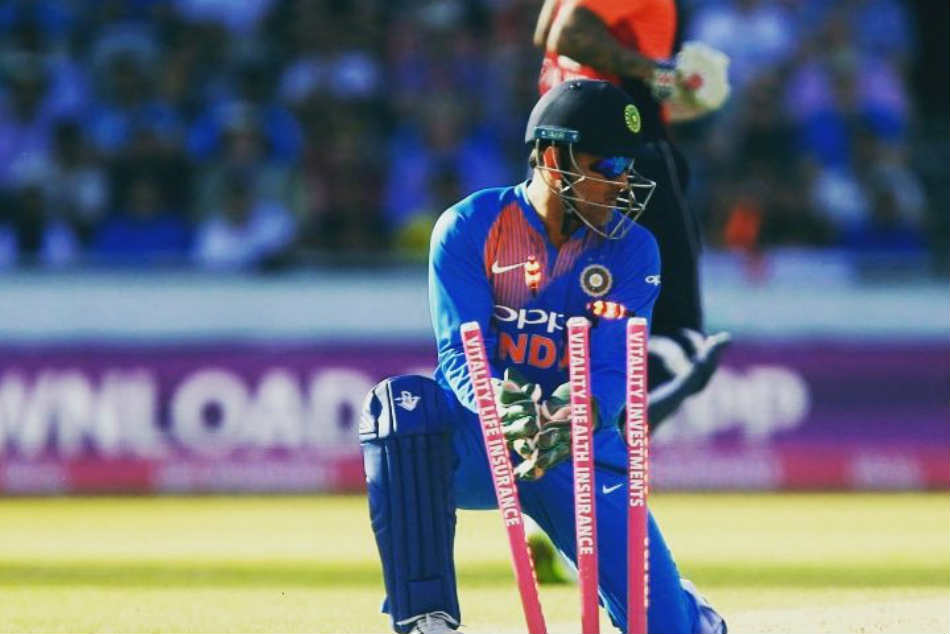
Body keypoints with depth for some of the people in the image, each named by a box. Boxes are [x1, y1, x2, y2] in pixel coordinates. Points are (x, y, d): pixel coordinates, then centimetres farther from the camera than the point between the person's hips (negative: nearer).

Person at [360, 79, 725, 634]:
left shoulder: (633, 249, -5)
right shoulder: (469, 228, -9)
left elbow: (612, 371, -15)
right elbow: (459, 354, -17)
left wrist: (576, 419, -39)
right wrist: (498, 405, -41)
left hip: (581, 445, 1)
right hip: (476, 442, -1)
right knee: (403, 402, -34)